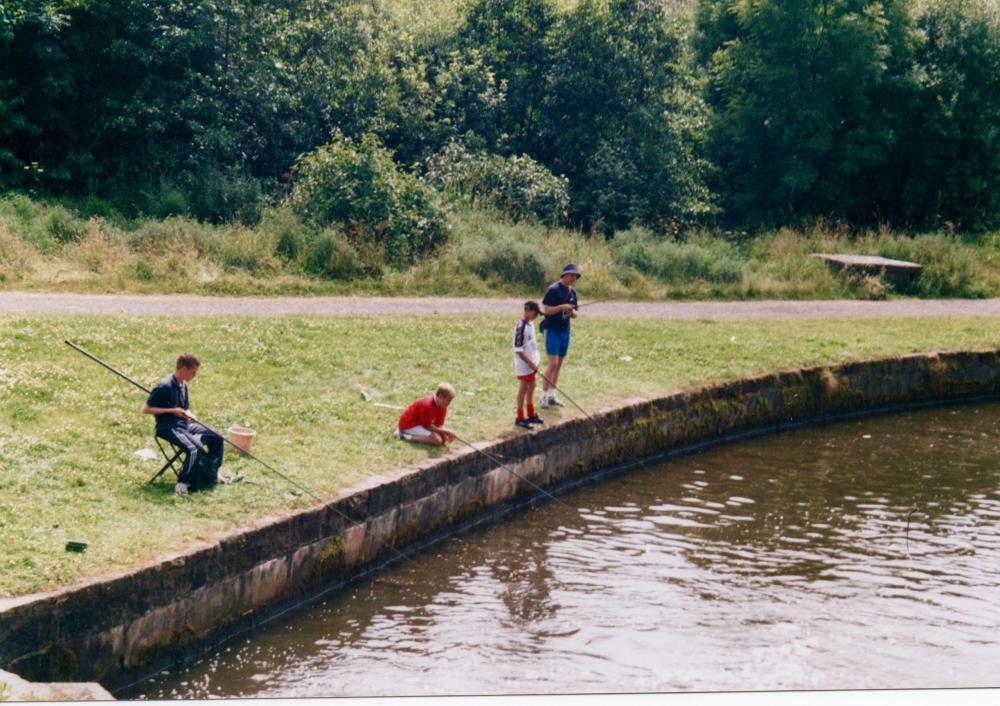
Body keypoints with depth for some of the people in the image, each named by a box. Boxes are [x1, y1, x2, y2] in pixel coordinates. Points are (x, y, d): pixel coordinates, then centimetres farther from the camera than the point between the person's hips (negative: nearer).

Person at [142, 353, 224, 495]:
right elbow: (146, 409, -16)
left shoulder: (183, 386, 11)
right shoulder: (164, 386, -16)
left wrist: (189, 415, -1)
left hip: (184, 425, 9)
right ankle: (183, 483, -15)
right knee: (194, 449, -30)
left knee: (216, 438, 3)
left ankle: (211, 474, 16)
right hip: (168, 428, -9)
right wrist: (172, 410, -19)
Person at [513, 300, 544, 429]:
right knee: (523, 389, -2)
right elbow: (518, 349, -22)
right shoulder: (521, 326, -21)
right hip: (523, 364, -9)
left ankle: (531, 414, 29)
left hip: (531, 362, 9)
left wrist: (535, 362, 14)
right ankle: (520, 418, 6)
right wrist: (530, 363, -20)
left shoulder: (531, 323, 7)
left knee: (531, 387, 17)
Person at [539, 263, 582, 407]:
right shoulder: (553, 290, -12)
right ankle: (543, 397, -6)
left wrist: (572, 312, -8)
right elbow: (546, 310, -15)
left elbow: (574, 313, 15)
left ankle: (551, 396, 17)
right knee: (553, 363, -13)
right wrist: (561, 307, -26)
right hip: (552, 330, -7)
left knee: (559, 364, 9)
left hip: (565, 331, 7)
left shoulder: (572, 292, 10)